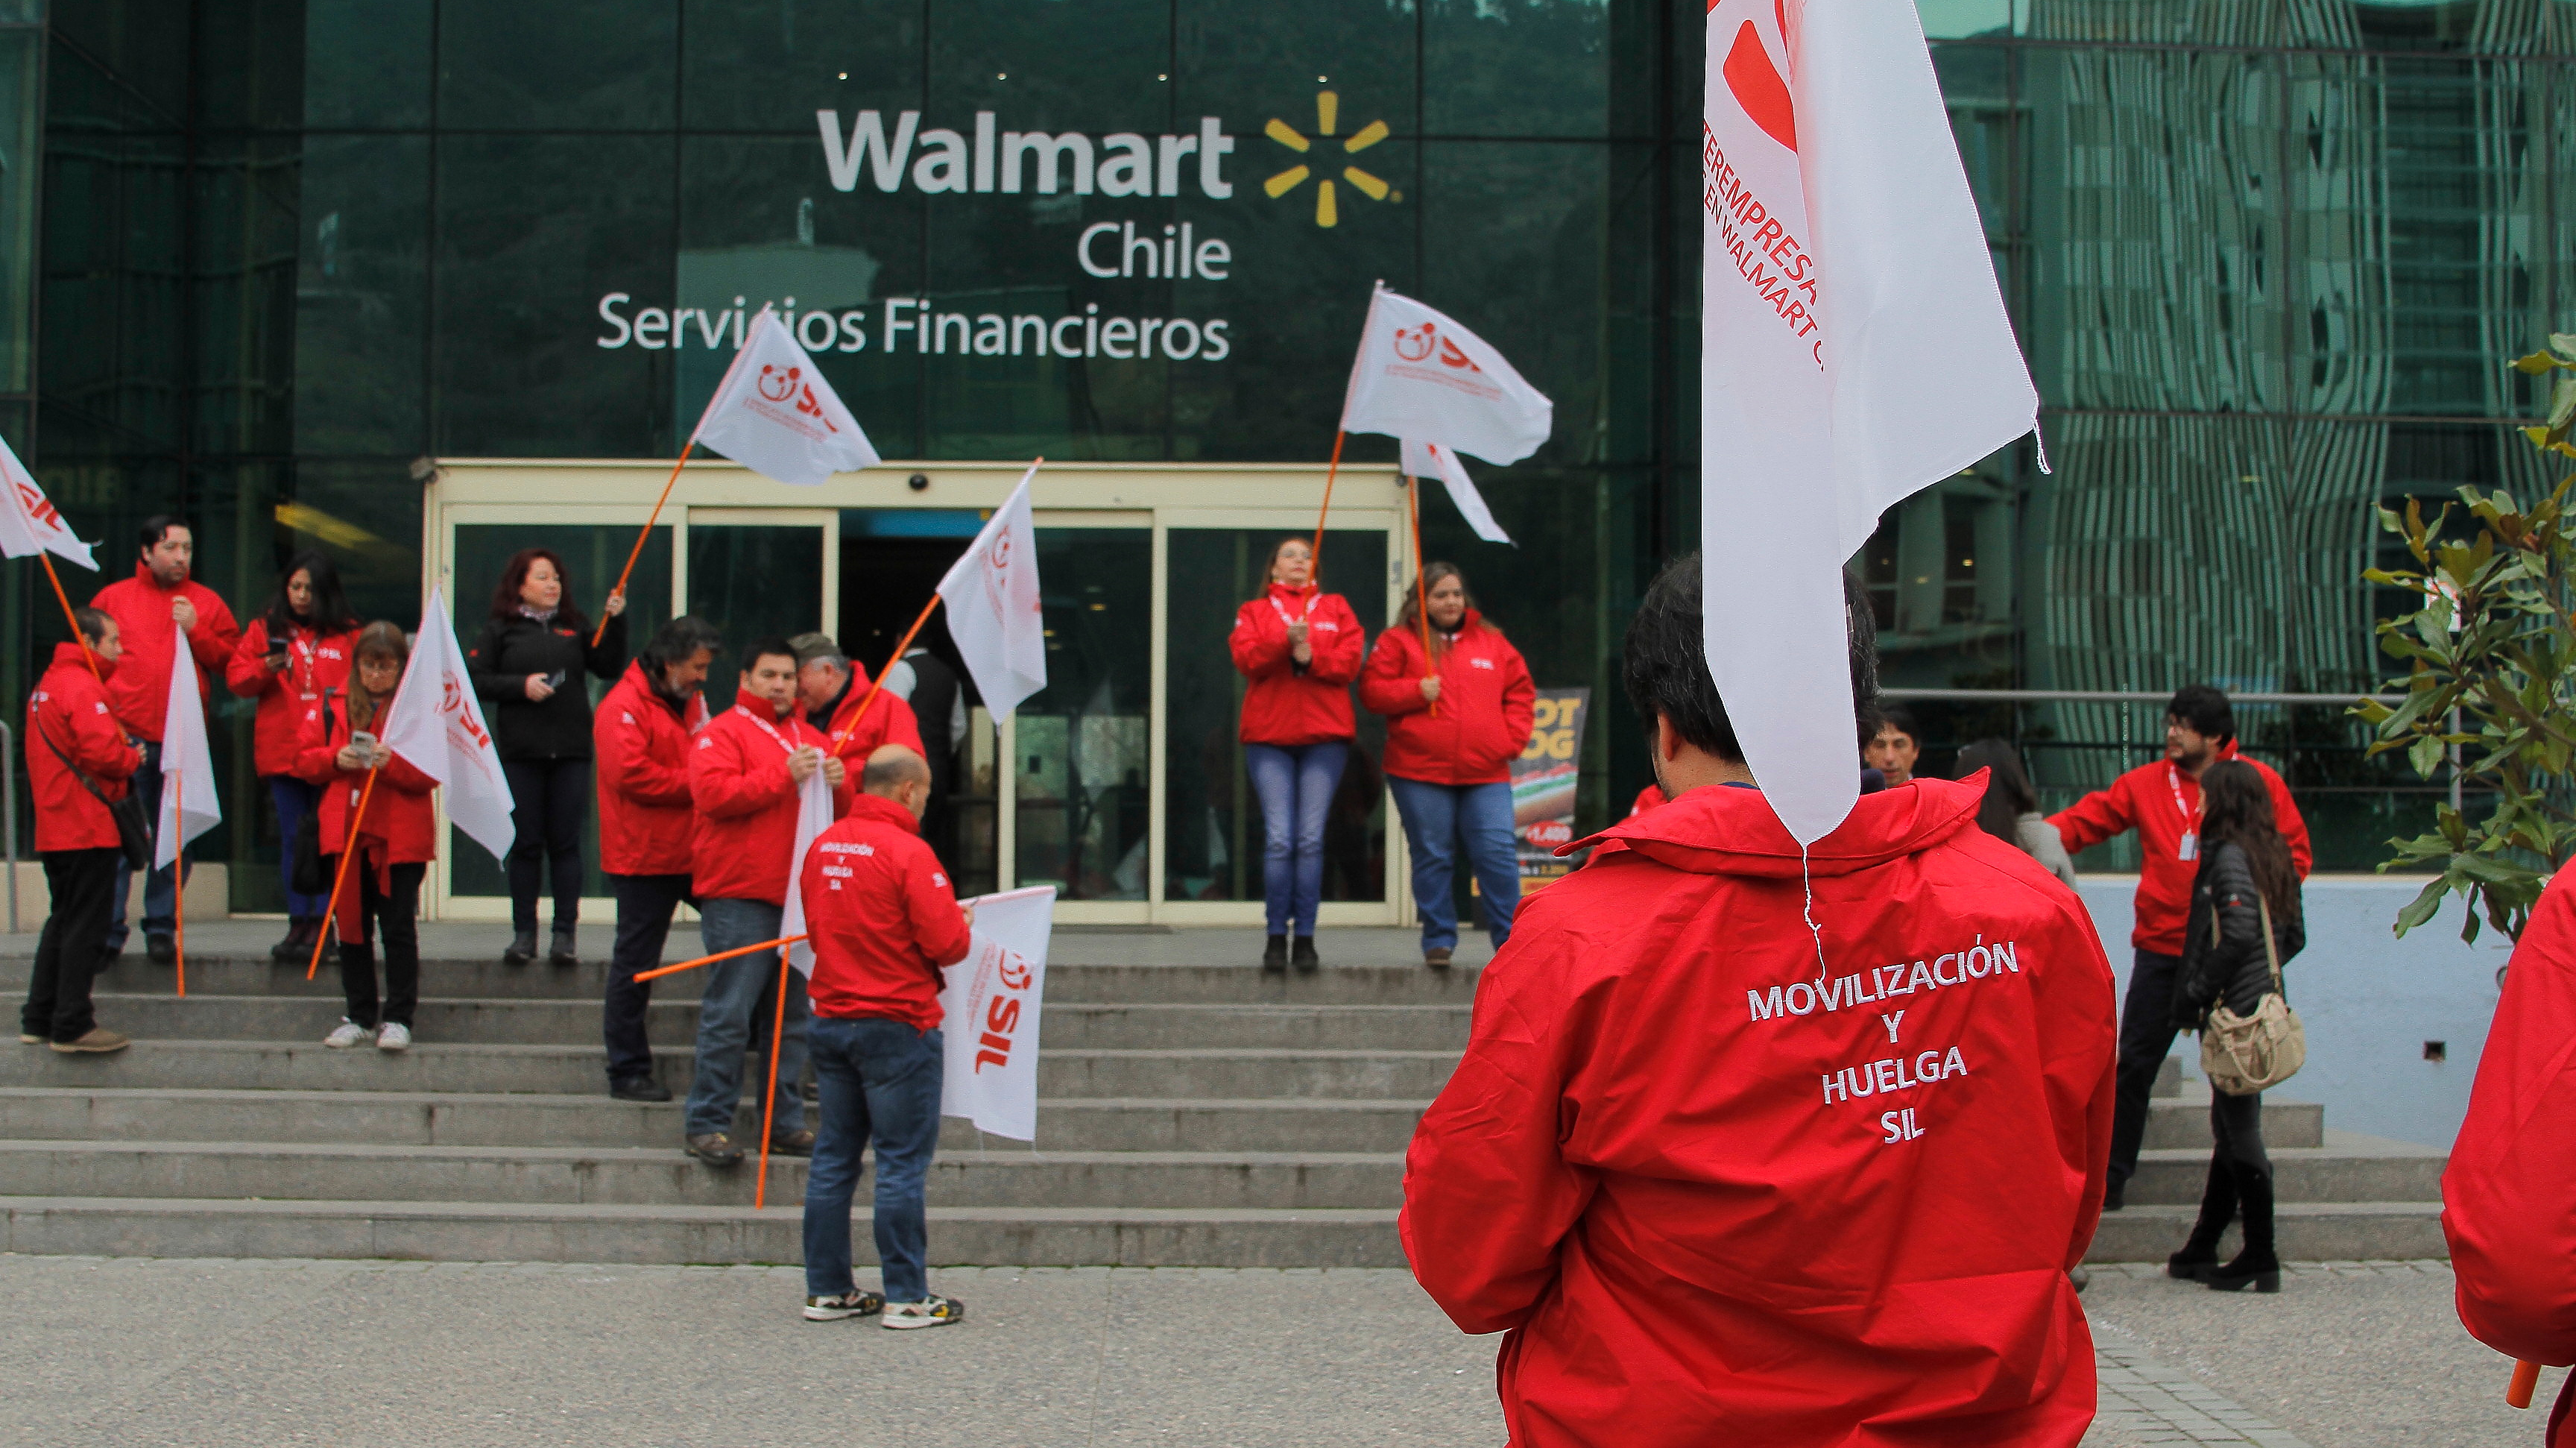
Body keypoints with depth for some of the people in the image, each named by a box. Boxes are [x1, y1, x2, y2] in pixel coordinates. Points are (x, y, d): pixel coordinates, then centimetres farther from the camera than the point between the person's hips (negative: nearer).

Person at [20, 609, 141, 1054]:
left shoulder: (48, 684, 17)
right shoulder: (83, 687, -15)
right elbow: (102, 751, -25)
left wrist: (122, 749, 7)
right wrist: (133, 759, -6)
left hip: (54, 829, 10)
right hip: (87, 829, -10)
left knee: (63, 922, 17)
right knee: (85, 928, -4)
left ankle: (38, 1020, 21)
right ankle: (73, 1027, -2)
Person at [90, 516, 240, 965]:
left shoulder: (207, 603, 11)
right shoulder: (113, 598, 9)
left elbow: (231, 660, 6)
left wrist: (196, 631, -7)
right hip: (125, 737, -1)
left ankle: (162, 927, 12)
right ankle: (108, 931, 4)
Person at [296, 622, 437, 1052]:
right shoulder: (333, 705, 9)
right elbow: (304, 758, 10)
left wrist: (392, 762, -23)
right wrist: (335, 759, -9)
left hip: (401, 835, -4)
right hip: (345, 833, 4)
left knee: (399, 927, -2)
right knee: (352, 925, 8)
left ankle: (398, 1018, 4)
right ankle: (360, 1016, 17)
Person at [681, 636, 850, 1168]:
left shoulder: (813, 739, 20)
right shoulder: (722, 733, 1)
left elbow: (843, 811, 23)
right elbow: (711, 791, -16)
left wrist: (838, 784, -1)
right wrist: (784, 776, -16)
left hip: (802, 894, 6)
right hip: (739, 895, -6)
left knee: (796, 1014, 8)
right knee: (729, 1012, -8)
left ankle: (786, 1123, 14)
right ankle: (707, 1124, -3)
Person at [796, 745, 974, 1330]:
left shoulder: (822, 847, 6)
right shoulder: (907, 853, -16)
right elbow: (946, 945, -17)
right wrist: (961, 923, 5)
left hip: (831, 1019, 7)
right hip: (897, 1026, -7)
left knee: (833, 1156, 11)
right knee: (902, 1161, -1)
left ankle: (827, 1289, 16)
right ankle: (907, 1297, 2)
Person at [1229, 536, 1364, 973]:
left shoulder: (1336, 608, 16)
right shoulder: (1254, 611, 14)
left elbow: (1350, 661, 3)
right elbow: (1246, 658, -3)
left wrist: (1311, 656, -13)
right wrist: (1286, 643, -18)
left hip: (1325, 735, 1)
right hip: (1269, 737, 0)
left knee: (1311, 839, -4)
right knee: (1279, 839, -8)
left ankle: (1306, 937, 1)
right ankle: (1276, 936, -1)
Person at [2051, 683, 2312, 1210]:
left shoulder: (2260, 782, -1)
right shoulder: (2145, 783, 2)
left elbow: (2294, 852, 4)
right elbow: (2085, 821, 0)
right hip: (2162, 949, 1)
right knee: (2135, 1063, 2)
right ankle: (2112, 1179, 13)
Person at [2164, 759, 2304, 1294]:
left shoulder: (2229, 855, -13)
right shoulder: (2273, 855, 12)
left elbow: (2238, 934, -23)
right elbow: (2294, 935, 15)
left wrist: (2196, 996, -16)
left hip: (2233, 1011, -9)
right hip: (2264, 1005, 9)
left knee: (2240, 1134, -3)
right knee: (2229, 1130, 15)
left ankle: (2261, 1259, 1)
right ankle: (2202, 1250, 23)